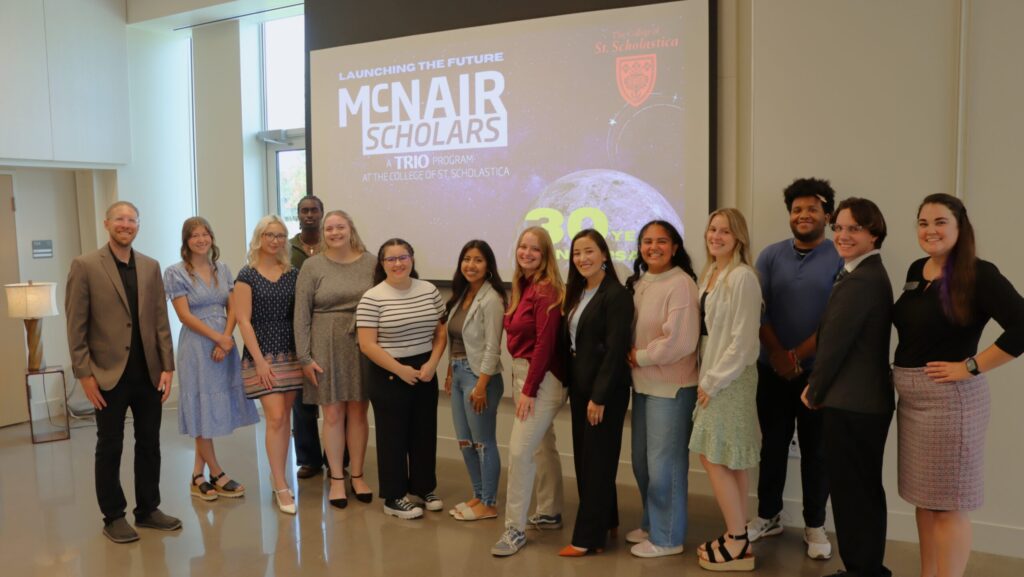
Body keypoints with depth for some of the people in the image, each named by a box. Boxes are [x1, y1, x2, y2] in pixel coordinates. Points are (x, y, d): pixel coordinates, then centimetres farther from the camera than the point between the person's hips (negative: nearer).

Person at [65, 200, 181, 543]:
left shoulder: (151, 267, 8)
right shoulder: (85, 266, -4)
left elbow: (161, 321, 7)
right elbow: (76, 326, -6)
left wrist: (167, 367, 1)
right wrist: (84, 374, -10)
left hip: (149, 373, 4)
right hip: (109, 374, -4)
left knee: (150, 444, 11)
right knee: (109, 447, 8)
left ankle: (148, 509, 25)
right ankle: (113, 517, 21)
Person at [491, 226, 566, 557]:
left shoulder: (547, 291, -16)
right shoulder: (522, 287, 9)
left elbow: (545, 344, -20)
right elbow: (517, 336, 9)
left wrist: (529, 390, -19)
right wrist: (518, 382, 5)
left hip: (542, 378, -9)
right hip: (522, 372, 9)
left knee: (520, 451, -8)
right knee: (543, 447, 19)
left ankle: (515, 528, 2)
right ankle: (550, 513, 32)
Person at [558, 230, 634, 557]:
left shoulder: (616, 295, -13)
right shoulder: (577, 293, 12)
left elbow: (615, 350, -19)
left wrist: (599, 395, -20)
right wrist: (571, 385, 7)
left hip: (604, 390, -8)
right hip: (579, 387, 8)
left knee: (598, 461, 0)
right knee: (584, 459, 15)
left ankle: (588, 537, 9)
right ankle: (604, 523, 29)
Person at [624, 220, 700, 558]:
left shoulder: (681, 283, -14)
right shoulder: (639, 283, 9)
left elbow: (680, 341, -21)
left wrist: (640, 357, -11)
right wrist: (632, 356, -2)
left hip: (671, 386, -8)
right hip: (643, 383, 8)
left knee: (664, 464, 2)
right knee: (641, 461, 15)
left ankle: (667, 538, 18)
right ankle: (651, 524, 33)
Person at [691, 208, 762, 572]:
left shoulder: (742, 277, -15)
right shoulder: (709, 275, 11)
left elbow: (742, 339, -18)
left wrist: (713, 382, -15)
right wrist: (706, 379, 7)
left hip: (730, 380, -8)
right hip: (713, 377, 8)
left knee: (714, 459, -4)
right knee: (727, 462, 13)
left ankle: (738, 544, 8)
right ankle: (737, 538, 22)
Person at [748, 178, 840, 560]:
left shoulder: (840, 259, -4)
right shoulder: (770, 256, 4)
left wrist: (798, 355, -13)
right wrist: (777, 354, -11)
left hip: (819, 371, -2)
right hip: (773, 369, 3)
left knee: (815, 449, 7)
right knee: (773, 444, 12)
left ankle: (814, 525, 21)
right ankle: (768, 515, 27)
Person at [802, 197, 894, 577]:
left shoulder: (859, 281, -20)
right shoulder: (870, 274, 14)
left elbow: (834, 342, -17)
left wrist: (814, 392, -4)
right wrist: (818, 388, 9)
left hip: (851, 403, -11)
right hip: (867, 399, 11)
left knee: (851, 490, -1)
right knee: (864, 488, 18)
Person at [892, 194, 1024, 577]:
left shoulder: (978, 274, -13)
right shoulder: (916, 271, 8)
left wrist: (971, 367, -18)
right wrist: (902, 373, 6)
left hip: (950, 399, -7)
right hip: (910, 398, 7)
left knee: (948, 504, 2)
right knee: (924, 498, 16)